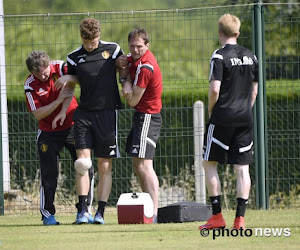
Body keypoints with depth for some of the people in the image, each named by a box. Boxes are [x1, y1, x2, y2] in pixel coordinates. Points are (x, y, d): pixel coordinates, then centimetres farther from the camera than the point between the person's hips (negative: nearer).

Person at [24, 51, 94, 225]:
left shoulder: (61, 67, -11)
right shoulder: (30, 85, -12)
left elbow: (70, 88, -24)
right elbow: (38, 114, -16)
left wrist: (63, 112, -36)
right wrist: (59, 100, -28)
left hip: (72, 126, 1)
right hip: (48, 132, -1)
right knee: (49, 175, -3)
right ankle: (47, 213, 8)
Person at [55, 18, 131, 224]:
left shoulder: (112, 50, 2)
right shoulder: (74, 57, 6)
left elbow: (123, 68, 13)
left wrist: (127, 83, -6)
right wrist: (67, 77, -2)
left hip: (107, 112, -1)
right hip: (84, 113, 1)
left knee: (105, 166, 0)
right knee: (82, 162, -10)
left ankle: (100, 212, 4)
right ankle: (83, 210, -8)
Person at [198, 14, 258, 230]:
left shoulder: (220, 56, -9)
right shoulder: (251, 57, 9)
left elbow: (215, 90, -15)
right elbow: (254, 90, 15)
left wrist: (211, 111, 1)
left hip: (223, 117, -5)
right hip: (245, 119, 5)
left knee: (210, 164, 6)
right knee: (242, 168, 4)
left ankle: (217, 216, 1)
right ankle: (240, 218, -1)